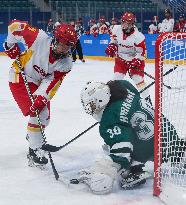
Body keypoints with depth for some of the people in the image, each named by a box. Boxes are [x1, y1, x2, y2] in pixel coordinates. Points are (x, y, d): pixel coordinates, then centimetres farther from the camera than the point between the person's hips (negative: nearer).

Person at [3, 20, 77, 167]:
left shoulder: (66, 64, -14)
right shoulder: (40, 39, -28)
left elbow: (52, 82, -20)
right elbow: (15, 26, -19)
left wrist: (41, 97, -31)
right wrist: (11, 44, -15)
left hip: (39, 83, 6)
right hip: (20, 78, -6)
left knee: (45, 116, 14)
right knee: (37, 114, -17)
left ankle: (33, 136, 47)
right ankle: (34, 151, -6)